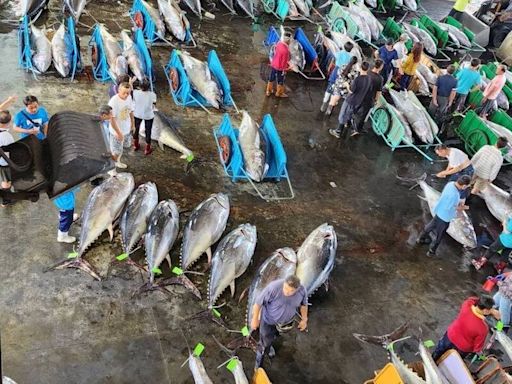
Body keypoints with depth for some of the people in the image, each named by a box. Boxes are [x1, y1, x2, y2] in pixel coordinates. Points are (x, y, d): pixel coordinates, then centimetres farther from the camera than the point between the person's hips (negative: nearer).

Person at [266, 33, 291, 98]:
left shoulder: (279, 43, -11)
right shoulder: (285, 50, -34)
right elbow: (284, 61, -24)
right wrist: (284, 69, -10)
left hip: (273, 64, 7)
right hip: (280, 67, -7)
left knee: (271, 78, 23)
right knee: (280, 80, 16)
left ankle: (268, 91, 41)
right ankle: (279, 93, 36)